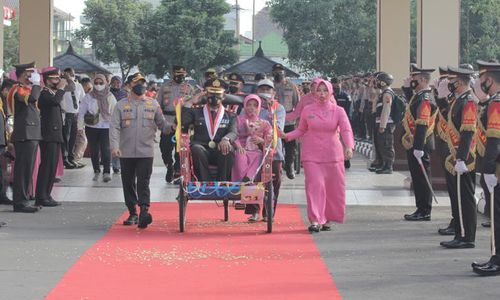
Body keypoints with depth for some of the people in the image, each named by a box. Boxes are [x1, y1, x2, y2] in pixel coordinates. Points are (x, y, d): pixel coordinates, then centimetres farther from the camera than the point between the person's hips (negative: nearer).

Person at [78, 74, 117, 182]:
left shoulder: (110, 97, 3)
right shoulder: (88, 97, 1)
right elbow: (81, 112, 4)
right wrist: (80, 127, -1)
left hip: (106, 127, -1)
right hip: (91, 127, 1)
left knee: (106, 149, -13)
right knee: (94, 150, 8)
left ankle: (106, 172, -13)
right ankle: (96, 171, 22)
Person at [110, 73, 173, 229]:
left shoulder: (153, 104, 8)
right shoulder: (121, 105, 4)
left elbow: (161, 123, 11)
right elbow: (114, 127, -2)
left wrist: (171, 127, -12)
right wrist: (114, 146, -15)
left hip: (146, 152, -1)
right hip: (126, 152, 1)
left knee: (143, 183, -10)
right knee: (128, 184, 8)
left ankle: (144, 211, -17)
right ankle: (132, 214, 19)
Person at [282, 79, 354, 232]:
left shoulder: (338, 111, 1)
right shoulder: (307, 111, 4)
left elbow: (346, 130, -11)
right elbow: (301, 130, 15)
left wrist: (349, 147, -28)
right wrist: (287, 136, -3)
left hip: (332, 154, 1)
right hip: (312, 154, -1)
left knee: (333, 187, 4)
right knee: (315, 185, -11)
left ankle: (327, 219, 20)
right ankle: (315, 220, -10)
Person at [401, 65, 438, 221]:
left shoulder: (424, 99, -18)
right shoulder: (418, 96, 14)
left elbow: (422, 126, -23)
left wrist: (418, 148, -25)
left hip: (420, 145, -10)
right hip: (416, 144, 10)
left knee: (421, 178, -4)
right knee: (417, 178, 14)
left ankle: (424, 212, 2)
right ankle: (421, 209, 21)